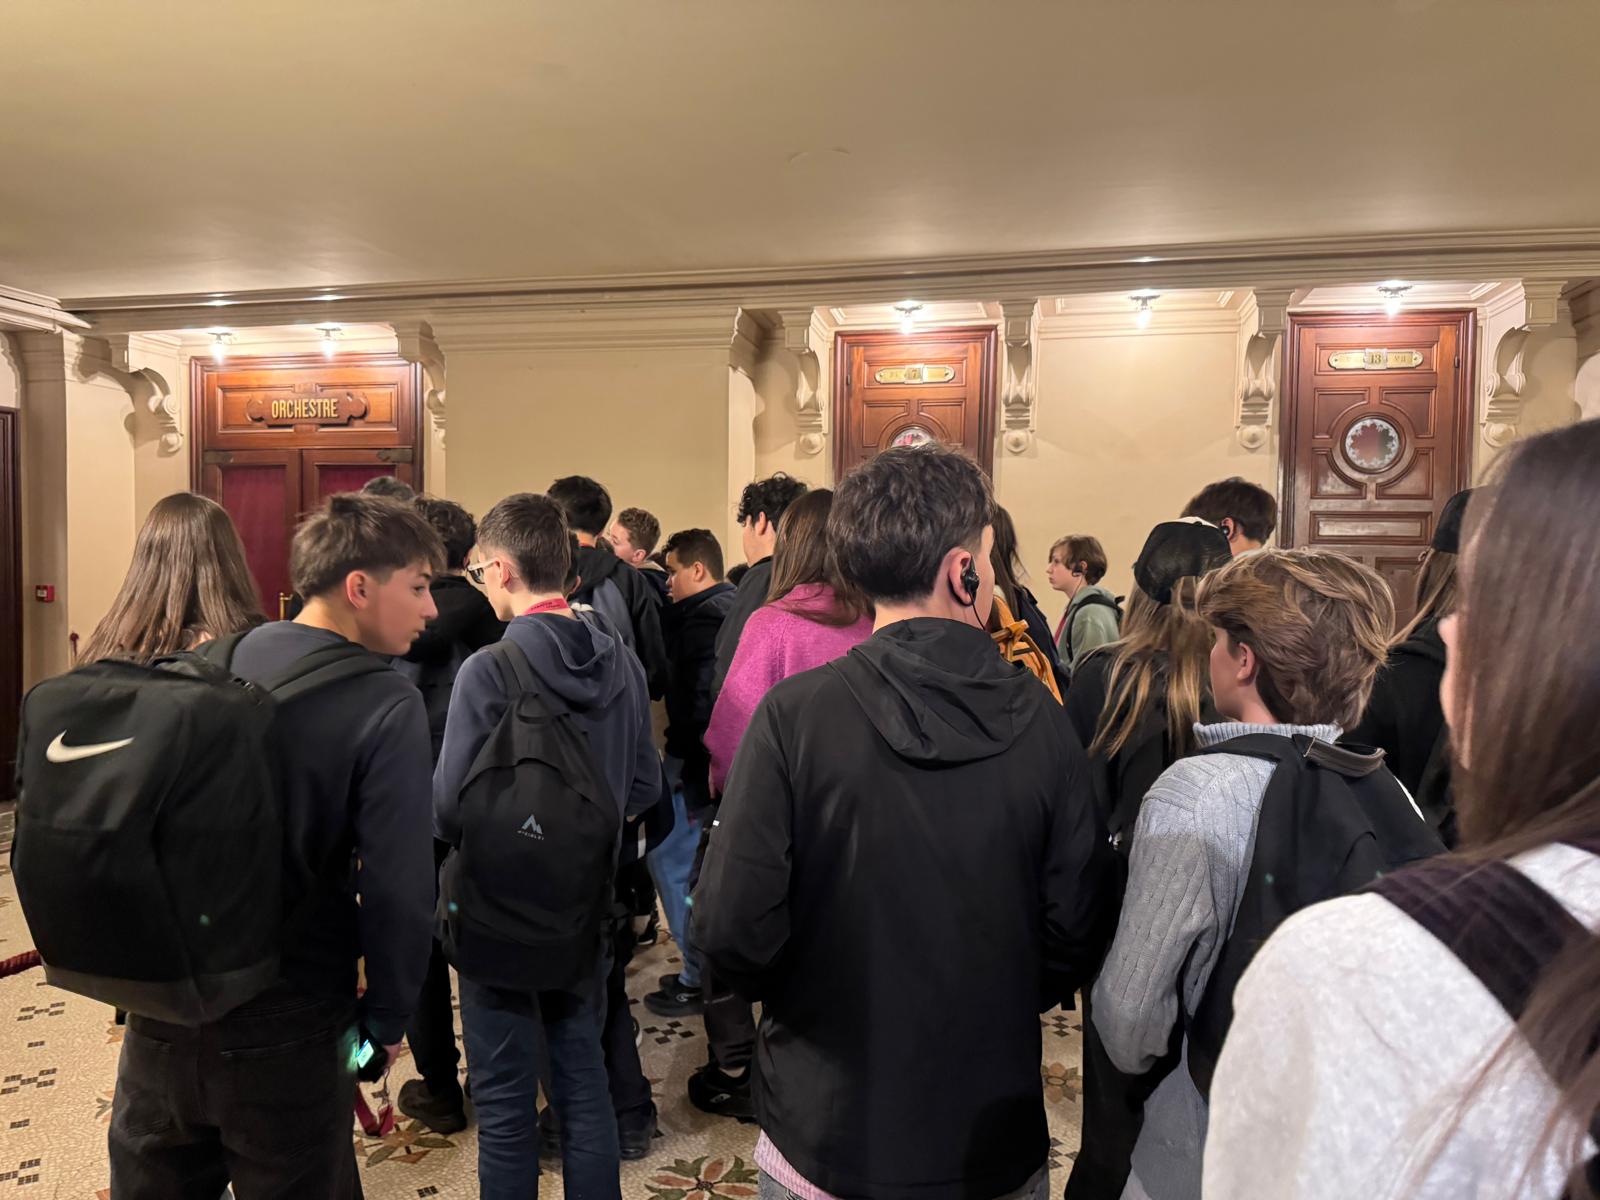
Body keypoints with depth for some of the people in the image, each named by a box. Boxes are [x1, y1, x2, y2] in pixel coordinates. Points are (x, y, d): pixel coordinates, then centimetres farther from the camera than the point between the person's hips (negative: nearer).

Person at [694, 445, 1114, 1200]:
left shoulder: (794, 715, -19)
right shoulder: (1038, 715, -12)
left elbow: (732, 931, -18)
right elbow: (1077, 928, -7)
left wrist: (807, 995, 3)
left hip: (829, 1137, -1)